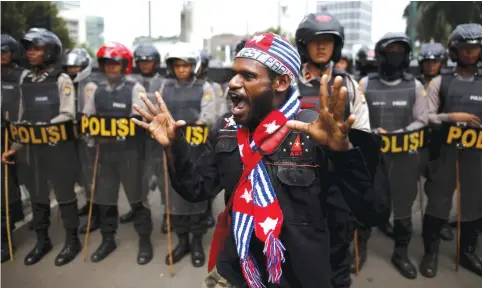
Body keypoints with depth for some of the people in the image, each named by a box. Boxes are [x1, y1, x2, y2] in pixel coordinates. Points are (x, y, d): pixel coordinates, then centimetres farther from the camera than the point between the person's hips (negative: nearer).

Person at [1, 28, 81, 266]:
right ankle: (42, 241, 29)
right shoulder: (26, 82, 12)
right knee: (37, 197, 14)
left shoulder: (61, 80, -5)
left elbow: (67, 115, -13)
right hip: (32, 149, 6)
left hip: (58, 148, -5)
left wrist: (39, 128, -21)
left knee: (64, 195, 4)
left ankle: (72, 241, 18)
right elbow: (22, 120, 15)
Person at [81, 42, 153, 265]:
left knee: (137, 197, 5)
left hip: (130, 152, -4)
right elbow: (86, 117, 11)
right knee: (104, 197, 12)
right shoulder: (96, 90, 11)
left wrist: (114, 134, -22)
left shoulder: (135, 89, -4)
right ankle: (108, 240, 29)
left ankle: (145, 241, 18)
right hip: (104, 151, 5)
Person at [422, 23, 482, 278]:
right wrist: (451, 117, -17)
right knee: (437, 201, 5)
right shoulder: (439, 82, 3)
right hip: (444, 152, -3)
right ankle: (431, 251, 21)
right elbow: (426, 117, -3)